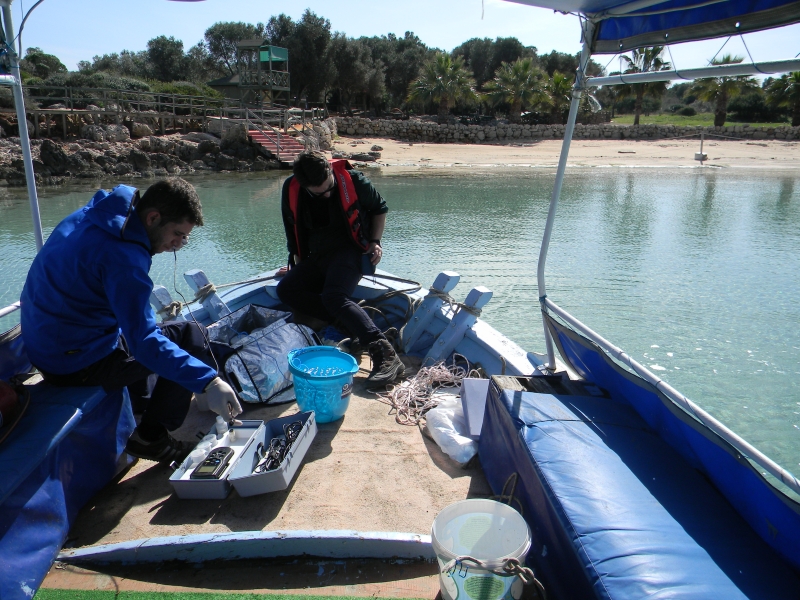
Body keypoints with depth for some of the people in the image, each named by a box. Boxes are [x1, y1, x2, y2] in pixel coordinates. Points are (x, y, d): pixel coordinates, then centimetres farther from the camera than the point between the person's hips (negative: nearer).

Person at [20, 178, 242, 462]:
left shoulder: (94, 215, 1)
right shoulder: (121, 256, -27)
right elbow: (144, 342, -32)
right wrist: (208, 382, -36)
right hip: (77, 362, -9)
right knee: (191, 335, -7)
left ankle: (143, 409, 37)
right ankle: (152, 438, 3)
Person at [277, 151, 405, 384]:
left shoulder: (351, 179, -12)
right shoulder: (291, 190, -3)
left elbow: (379, 208, 5)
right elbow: (292, 229, 13)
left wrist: (375, 241, -5)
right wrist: (300, 266, 10)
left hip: (349, 250, -5)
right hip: (316, 257, 6)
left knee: (334, 296, -31)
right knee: (286, 289, -18)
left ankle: (385, 353, -42)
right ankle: (349, 323, -23)